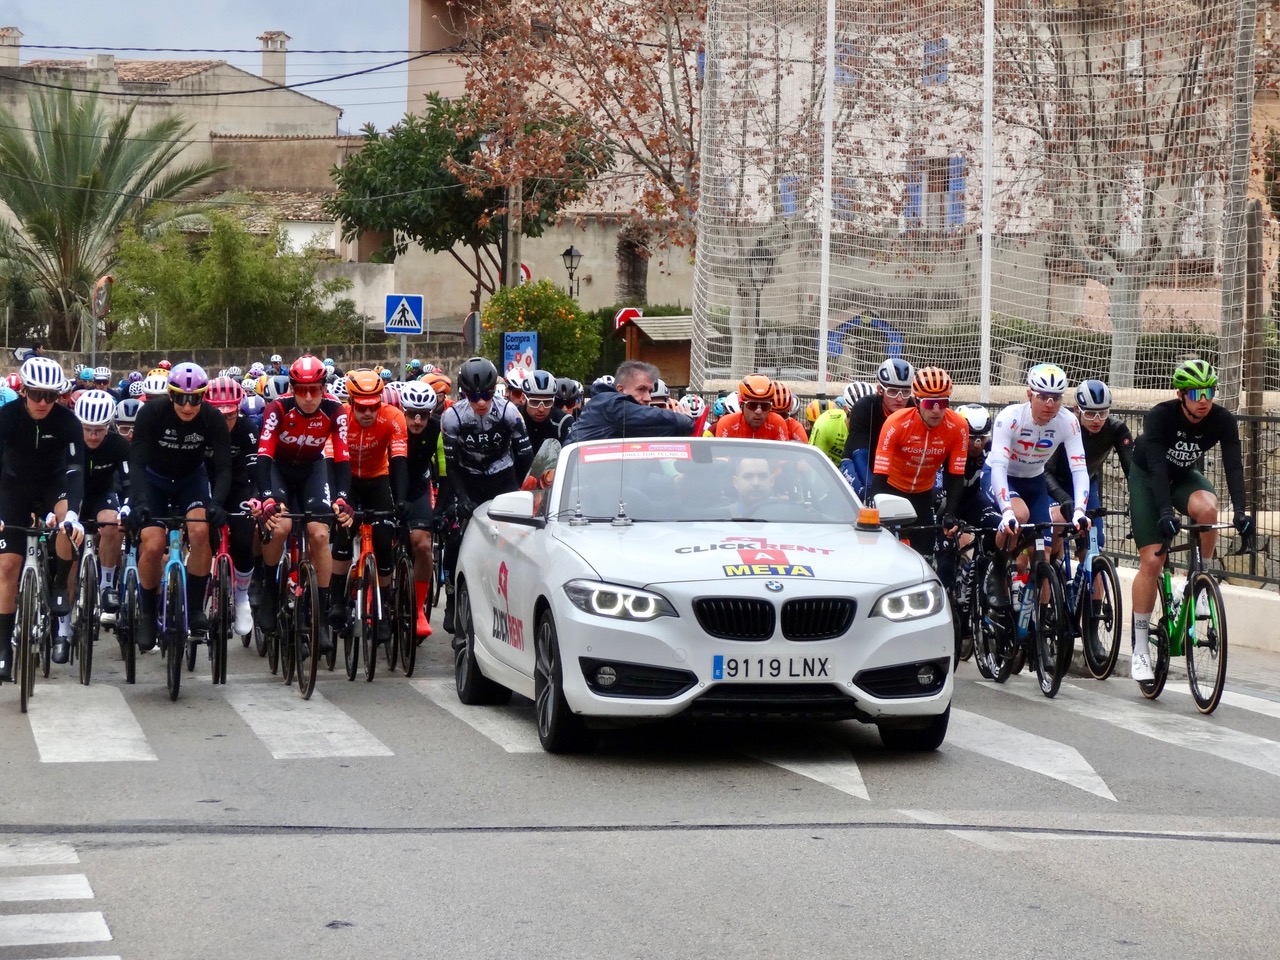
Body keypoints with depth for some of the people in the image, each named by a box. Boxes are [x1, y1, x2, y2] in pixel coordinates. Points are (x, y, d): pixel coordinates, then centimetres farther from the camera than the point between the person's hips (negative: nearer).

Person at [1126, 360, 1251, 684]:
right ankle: (1140, 649, -5)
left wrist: (1240, 511, -44)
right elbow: (1157, 466, -39)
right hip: (1147, 477, -3)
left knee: (1207, 507, -35)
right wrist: (1166, 512, -51)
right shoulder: (1160, 416, -31)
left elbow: (1233, 466, -30)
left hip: (1184, 476, 3)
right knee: (1152, 560, -13)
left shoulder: (1222, 421, -23)